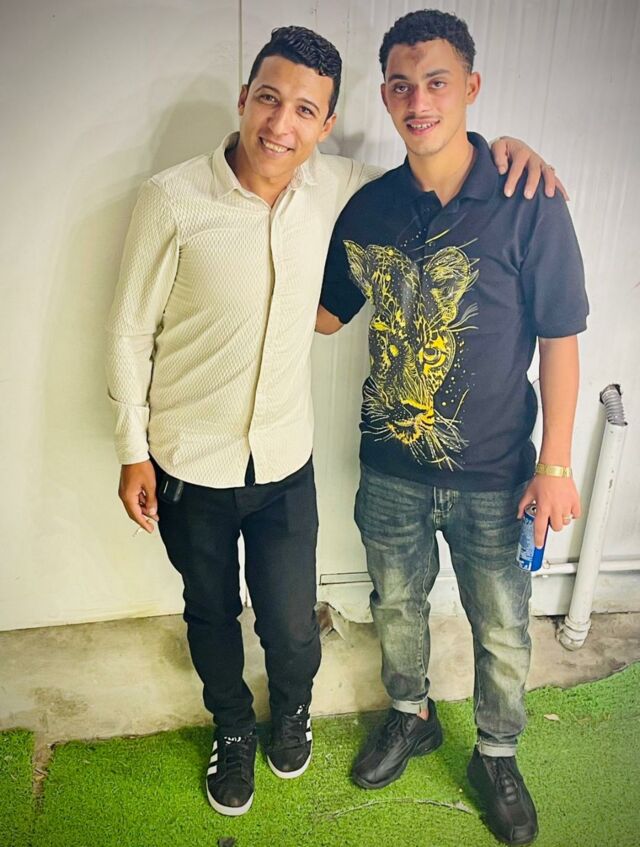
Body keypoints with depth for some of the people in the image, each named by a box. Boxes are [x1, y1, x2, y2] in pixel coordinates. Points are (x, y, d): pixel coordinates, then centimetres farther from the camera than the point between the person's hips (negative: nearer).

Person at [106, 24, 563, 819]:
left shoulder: (332, 186, -5)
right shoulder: (172, 199, -15)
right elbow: (130, 331, -7)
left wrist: (500, 143, -5)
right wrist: (133, 452, -4)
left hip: (285, 461, 2)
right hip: (189, 463, -1)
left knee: (292, 622, 14)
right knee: (212, 613, 20)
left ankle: (292, 708, 52)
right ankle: (232, 728, 52)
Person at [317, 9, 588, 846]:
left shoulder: (529, 204, -13)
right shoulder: (369, 206, -3)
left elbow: (560, 340, -9)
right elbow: (325, 314, 9)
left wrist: (555, 465, -10)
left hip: (492, 474, -2)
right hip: (389, 466, 3)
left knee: (501, 630, 16)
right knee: (396, 605, 22)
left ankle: (497, 755, 45)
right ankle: (411, 716, 51)